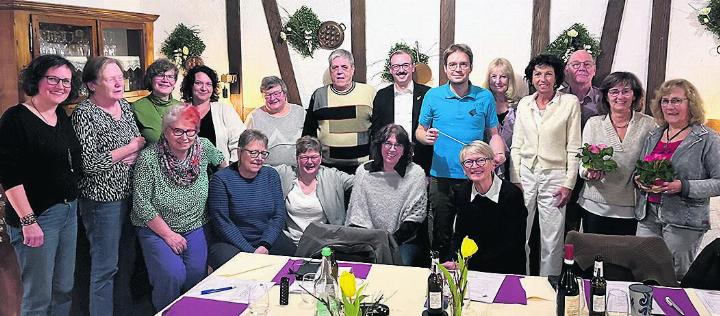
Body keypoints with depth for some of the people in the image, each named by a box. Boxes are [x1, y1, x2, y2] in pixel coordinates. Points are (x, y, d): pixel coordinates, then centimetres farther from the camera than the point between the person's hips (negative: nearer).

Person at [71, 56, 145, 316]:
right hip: (102, 198, -7)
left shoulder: (125, 106, 8)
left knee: (128, 258, 19)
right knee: (106, 265, 2)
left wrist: (134, 154, -7)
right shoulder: (84, 114, -14)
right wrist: (130, 147, -14)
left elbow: (140, 142, 17)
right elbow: (89, 163, -22)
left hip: (130, 194, 7)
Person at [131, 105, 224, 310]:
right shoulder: (148, 158, -18)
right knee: (173, 275, -23)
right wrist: (168, 234, -13)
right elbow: (141, 204, -14)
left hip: (194, 227, 3)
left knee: (198, 272, -16)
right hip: (156, 229, -3)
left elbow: (221, 161, 18)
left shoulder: (204, 147, -7)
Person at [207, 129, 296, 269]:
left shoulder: (271, 175, 7)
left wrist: (265, 245, -14)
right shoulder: (221, 179, -7)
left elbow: (279, 216, 3)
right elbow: (222, 223, -12)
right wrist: (250, 251, -19)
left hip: (268, 238, 4)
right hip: (230, 242, -3)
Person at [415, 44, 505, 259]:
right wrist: (426, 137, -13)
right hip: (441, 176, 0)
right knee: (439, 235, 7)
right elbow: (420, 130, 10)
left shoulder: (485, 97, 4)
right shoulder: (433, 96, 3)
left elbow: (494, 134, 9)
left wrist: (498, 154, -10)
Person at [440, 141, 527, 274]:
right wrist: (452, 261, -15)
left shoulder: (512, 194, -12)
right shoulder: (462, 193, 3)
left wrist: (467, 264, -20)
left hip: (506, 272, -4)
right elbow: (460, 235, 7)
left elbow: (510, 246, -14)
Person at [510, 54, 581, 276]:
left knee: (552, 240, 2)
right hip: (525, 174, 3)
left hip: (554, 176, -2)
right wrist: (514, 179, 2)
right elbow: (516, 145, 9)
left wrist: (569, 183, -6)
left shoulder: (570, 102, -1)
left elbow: (574, 148, -1)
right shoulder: (524, 104, 9)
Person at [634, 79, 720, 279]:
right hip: (648, 216, 5)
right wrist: (640, 181, -1)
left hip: (684, 221, -5)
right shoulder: (653, 136, 12)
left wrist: (684, 187, -21)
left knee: (676, 276, 4)